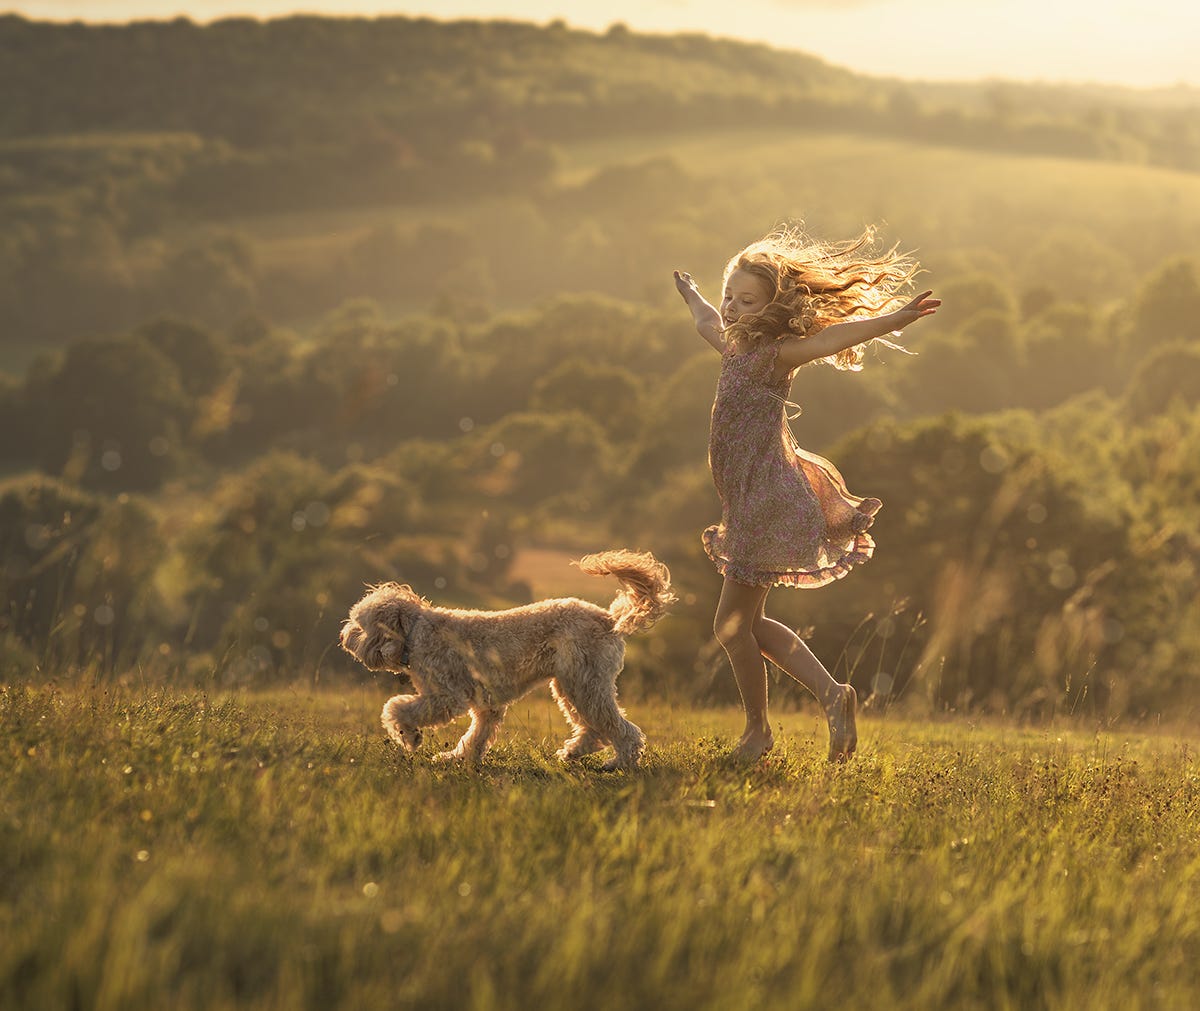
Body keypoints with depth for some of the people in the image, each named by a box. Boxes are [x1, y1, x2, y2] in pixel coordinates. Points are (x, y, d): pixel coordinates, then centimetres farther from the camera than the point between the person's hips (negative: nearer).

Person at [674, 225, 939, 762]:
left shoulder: (774, 354, -13)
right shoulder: (738, 348, 12)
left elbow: (830, 337, -30)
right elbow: (708, 323, 36)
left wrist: (890, 320, -47)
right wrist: (692, 295, 56)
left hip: (770, 505, -9)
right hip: (749, 504, 9)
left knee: (733, 623, -1)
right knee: (745, 622, 13)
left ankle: (757, 730, 14)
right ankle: (830, 694, 13)